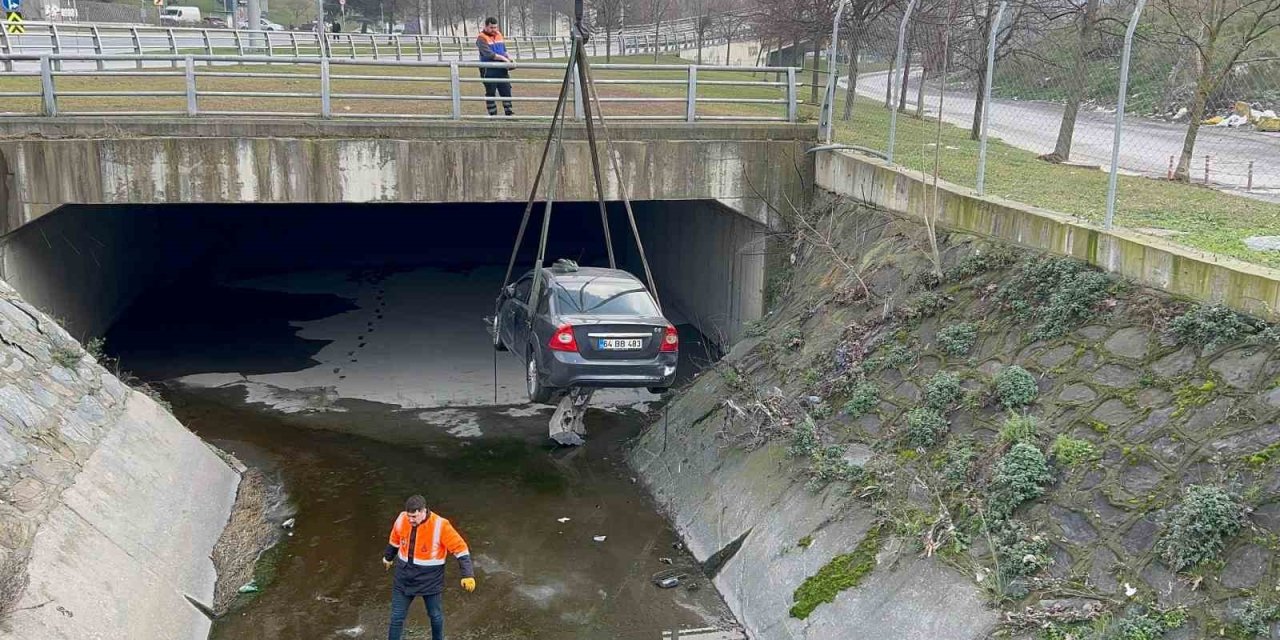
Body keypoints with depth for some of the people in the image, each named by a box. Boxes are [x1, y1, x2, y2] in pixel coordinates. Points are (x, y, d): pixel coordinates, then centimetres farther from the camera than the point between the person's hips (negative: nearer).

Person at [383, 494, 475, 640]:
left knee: (436, 616, 16)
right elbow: (394, 541, 11)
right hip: (404, 577, 3)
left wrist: (468, 575, -24)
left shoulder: (440, 525, -24)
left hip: (430, 580, -3)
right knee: (397, 616, 9)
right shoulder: (402, 519, -12)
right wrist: (388, 557, 27)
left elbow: (460, 549, -19)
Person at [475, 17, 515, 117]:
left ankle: (509, 112, 11)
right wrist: (504, 58, -22)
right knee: (490, 93, 2)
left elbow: (504, 50, 21)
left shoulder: (499, 34, 13)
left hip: (502, 69, 6)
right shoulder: (481, 38, -9)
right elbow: (489, 54, -20)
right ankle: (493, 115, 8)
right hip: (489, 71, -6)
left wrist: (510, 59, 3)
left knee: (506, 91, 5)